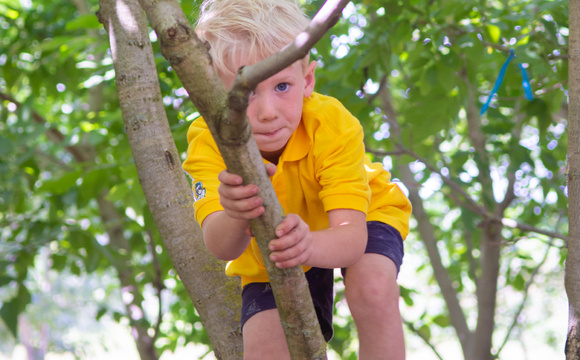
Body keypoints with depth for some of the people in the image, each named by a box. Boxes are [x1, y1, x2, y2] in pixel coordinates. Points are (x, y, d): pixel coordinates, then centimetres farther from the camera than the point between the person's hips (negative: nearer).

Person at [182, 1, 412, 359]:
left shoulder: (333, 125, -35)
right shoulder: (209, 141, -31)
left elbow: (351, 235, -43)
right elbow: (220, 247, -44)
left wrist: (310, 245, -67)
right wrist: (236, 217, -69)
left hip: (363, 214, -2)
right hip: (267, 257, 2)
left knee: (372, 288, -31)